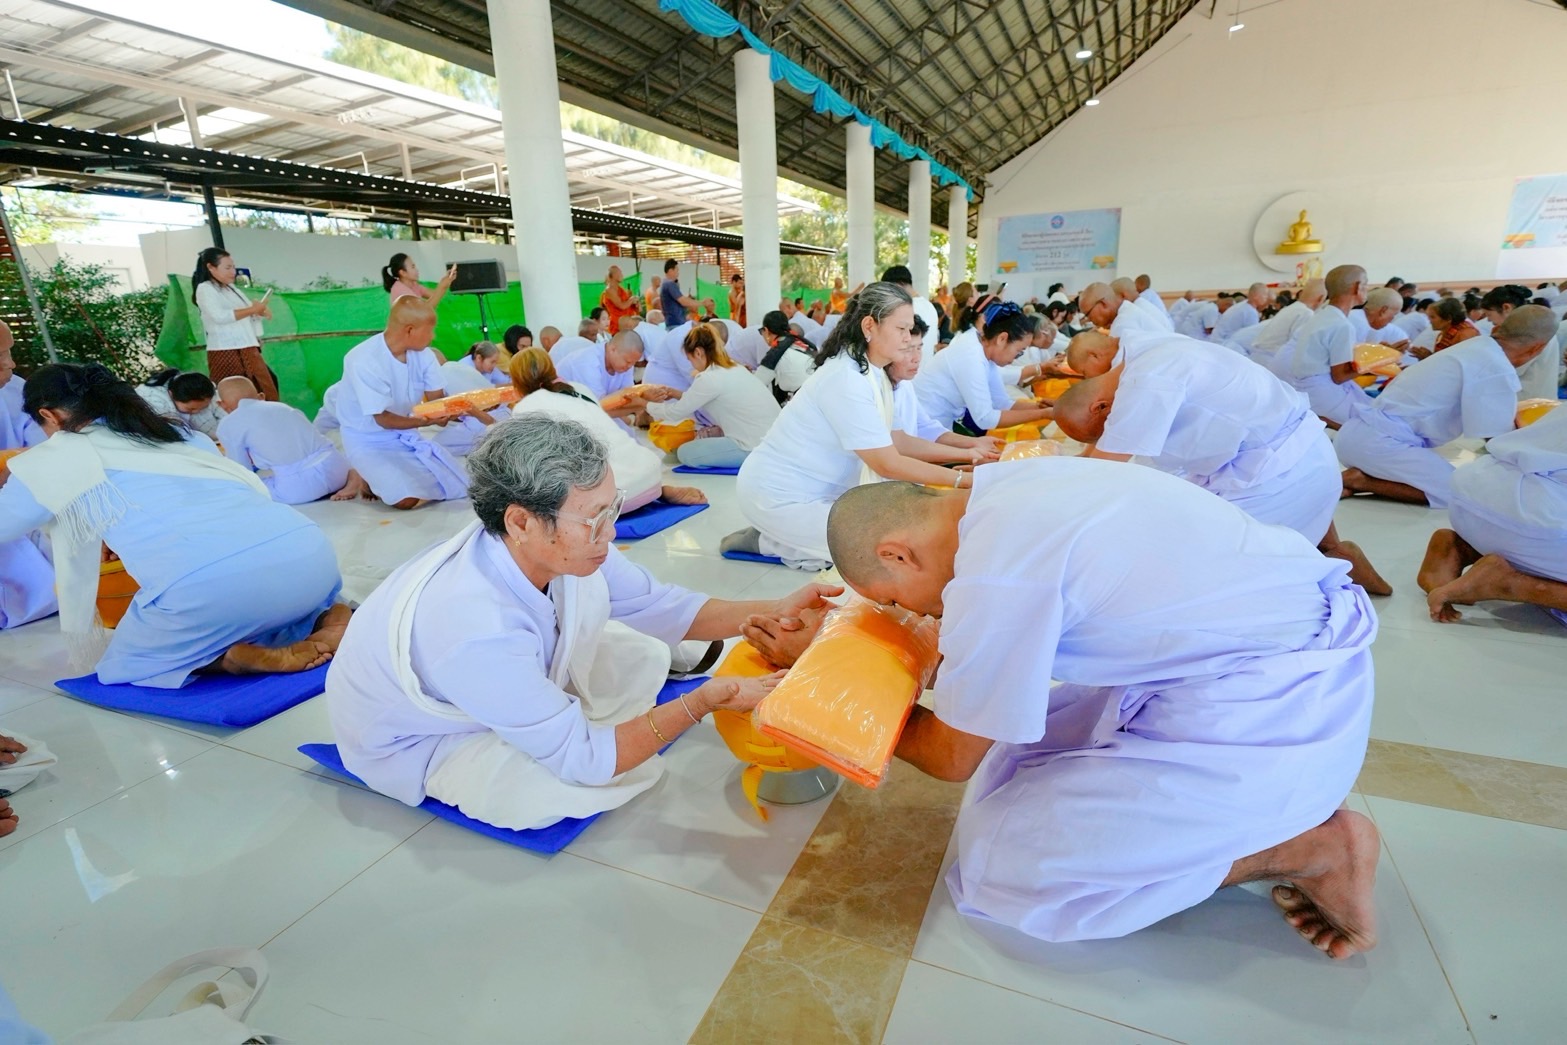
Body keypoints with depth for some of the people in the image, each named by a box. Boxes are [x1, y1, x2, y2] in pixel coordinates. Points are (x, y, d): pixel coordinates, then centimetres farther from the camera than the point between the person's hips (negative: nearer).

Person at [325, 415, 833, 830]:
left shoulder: (558, 545, -24)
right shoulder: (476, 632, -42)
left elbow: (660, 605, -11)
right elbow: (585, 760, -31)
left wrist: (775, 611, -20)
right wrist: (703, 701, -31)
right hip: (419, 746, -6)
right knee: (629, 775, -24)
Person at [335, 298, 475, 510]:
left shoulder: (422, 353, -8)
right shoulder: (364, 361, -25)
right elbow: (383, 419, -24)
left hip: (407, 435, 6)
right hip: (370, 442, -6)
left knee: (460, 486, -6)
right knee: (407, 499, -28)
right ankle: (369, 478, 7)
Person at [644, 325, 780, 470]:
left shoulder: (710, 378, -14)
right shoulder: (734, 369, 12)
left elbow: (676, 413, -2)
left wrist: (647, 405, 14)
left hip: (757, 447, -9)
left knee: (685, 452, 0)